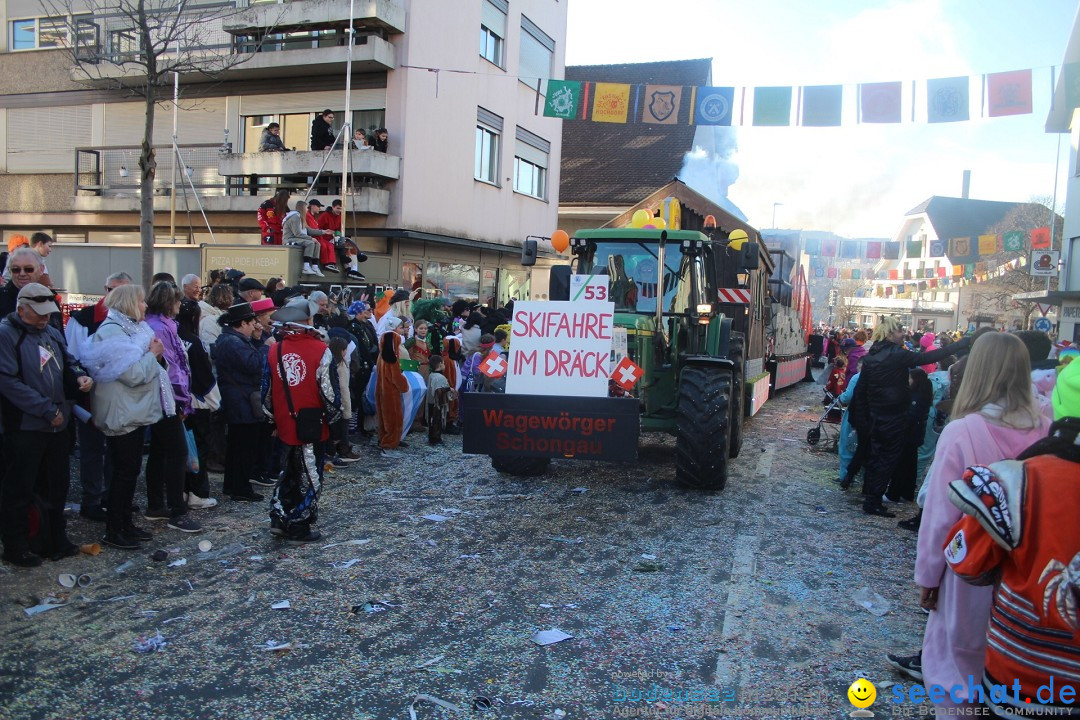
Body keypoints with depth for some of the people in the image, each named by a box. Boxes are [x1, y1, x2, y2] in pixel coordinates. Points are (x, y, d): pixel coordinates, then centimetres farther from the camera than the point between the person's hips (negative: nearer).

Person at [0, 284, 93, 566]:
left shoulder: (52, 333, 10)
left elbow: (68, 363, 21)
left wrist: (79, 376, -3)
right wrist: (47, 409, -19)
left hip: (57, 424, 7)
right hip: (24, 427, -7)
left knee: (57, 485, 15)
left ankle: (54, 540, 28)